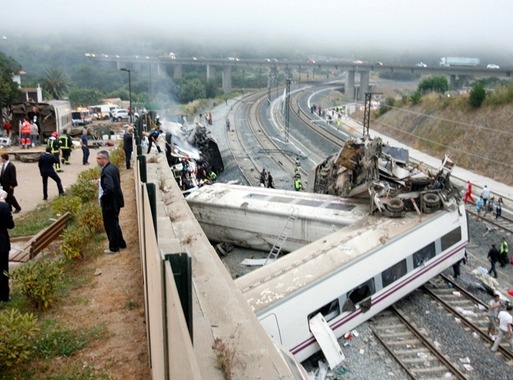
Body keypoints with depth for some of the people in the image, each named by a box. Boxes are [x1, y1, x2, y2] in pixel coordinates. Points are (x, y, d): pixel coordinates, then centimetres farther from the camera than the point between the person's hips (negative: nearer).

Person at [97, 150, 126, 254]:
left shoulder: (106, 171, -24)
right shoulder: (113, 167, 5)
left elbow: (109, 188, -34)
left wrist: (102, 198, -19)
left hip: (109, 203, -10)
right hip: (116, 200, 10)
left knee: (110, 225, 4)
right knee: (115, 223, 22)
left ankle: (114, 247, 16)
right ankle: (121, 243, 33)